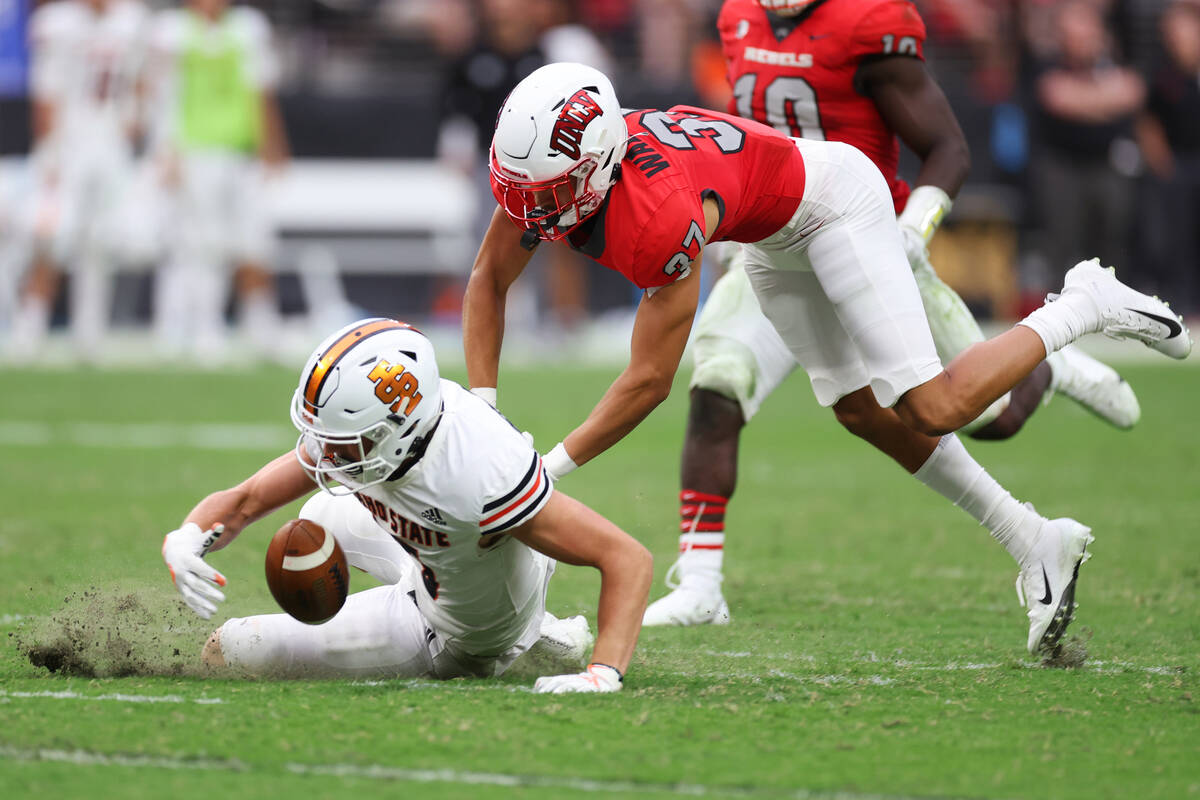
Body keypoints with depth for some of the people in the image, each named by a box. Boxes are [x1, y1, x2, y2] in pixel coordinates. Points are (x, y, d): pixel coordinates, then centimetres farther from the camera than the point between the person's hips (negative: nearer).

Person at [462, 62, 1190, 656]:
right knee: (865, 412, 10)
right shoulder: (541, 174, -22)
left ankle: (1082, 308, 10)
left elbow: (649, 382, -35)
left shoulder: (661, 218, -42)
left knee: (932, 409, -13)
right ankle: (1037, 547, 20)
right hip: (772, 240, 8)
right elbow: (490, 282, -5)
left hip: (830, 198, -8)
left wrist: (549, 470, -31)